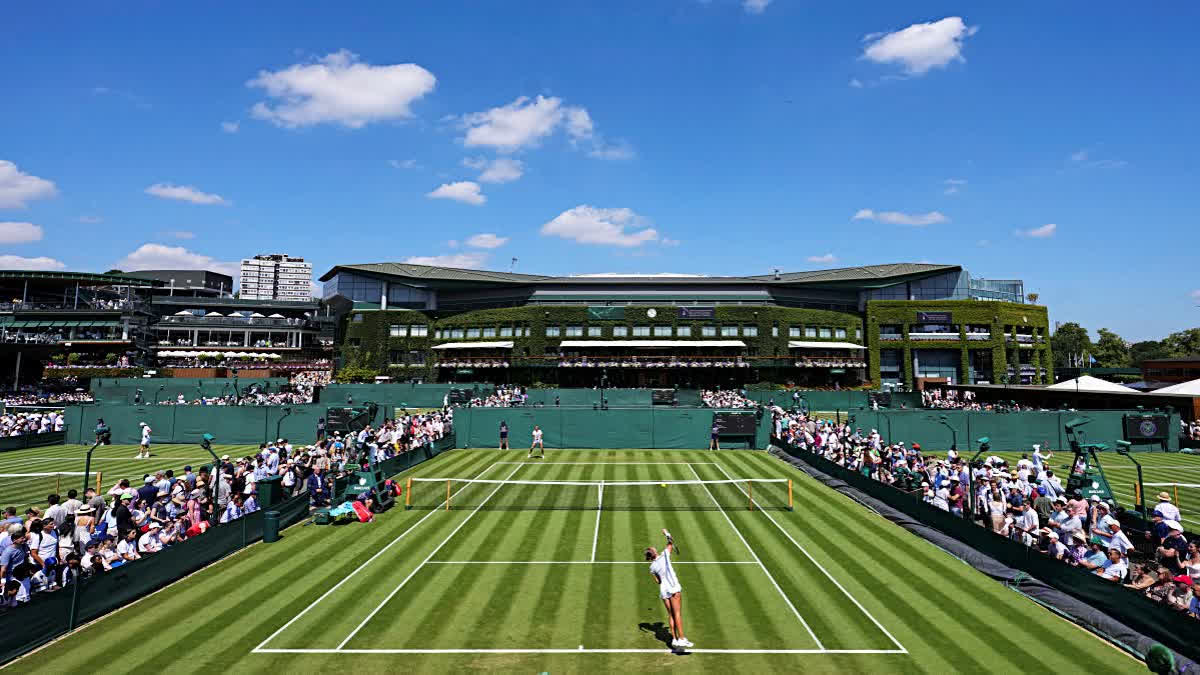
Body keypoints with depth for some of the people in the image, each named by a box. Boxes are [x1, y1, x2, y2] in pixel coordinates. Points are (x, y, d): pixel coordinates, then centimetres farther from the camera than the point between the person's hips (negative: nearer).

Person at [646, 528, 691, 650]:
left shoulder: (652, 567, 4)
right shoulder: (664, 555, -6)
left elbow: (658, 581, 11)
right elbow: (671, 543, 7)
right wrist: (667, 534, 22)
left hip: (663, 590, 4)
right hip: (674, 588, -4)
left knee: (671, 615, 11)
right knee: (678, 614, -3)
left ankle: (674, 639, 10)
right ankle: (681, 639, -8)